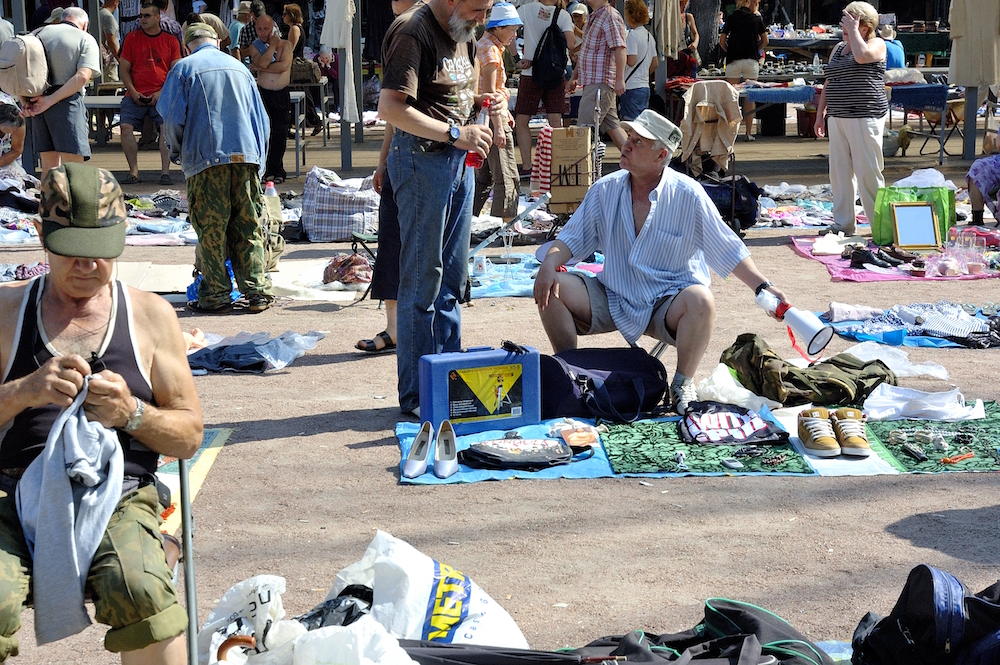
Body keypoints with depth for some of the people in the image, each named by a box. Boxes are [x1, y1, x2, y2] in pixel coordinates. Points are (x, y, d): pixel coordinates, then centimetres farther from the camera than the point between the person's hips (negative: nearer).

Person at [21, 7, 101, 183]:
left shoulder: (41, 33, 15)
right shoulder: (86, 40, 1)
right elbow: (82, 77, -13)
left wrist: (24, 100, 2)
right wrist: (50, 100, -13)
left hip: (36, 101, 5)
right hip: (67, 103, -5)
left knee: (48, 166, 13)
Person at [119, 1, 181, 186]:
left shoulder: (170, 41, 9)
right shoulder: (132, 38, 11)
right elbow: (125, 70, 10)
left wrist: (162, 93, -8)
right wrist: (133, 92, -4)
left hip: (161, 96, -1)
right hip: (135, 94, 1)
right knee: (126, 127, -16)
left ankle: (165, 172, -17)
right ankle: (134, 172, -10)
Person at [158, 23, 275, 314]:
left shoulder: (184, 68, 4)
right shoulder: (240, 68, 18)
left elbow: (172, 117, -3)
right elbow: (262, 119, 19)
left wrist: (176, 151, 15)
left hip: (206, 158, -4)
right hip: (246, 156, 4)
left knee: (211, 230, 2)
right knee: (248, 227, 7)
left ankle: (216, 296, 4)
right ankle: (257, 292, 5)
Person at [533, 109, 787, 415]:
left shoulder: (687, 195, -10)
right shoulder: (605, 190, 0)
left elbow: (728, 250, -6)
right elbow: (571, 238, 4)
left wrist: (763, 288, -15)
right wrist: (548, 266, -16)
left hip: (668, 304, -3)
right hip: (612, 299, 3)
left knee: (701, 300, -36)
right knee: (551, 287, -17)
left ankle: (682, 384, -13)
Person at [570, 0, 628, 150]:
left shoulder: (610, 16, -11)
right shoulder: (594, 17, 20)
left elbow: (620, 48, -19)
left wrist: (620, 79, -25)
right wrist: (574, 76, 28)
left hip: (601, 82, -10)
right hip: (592, 82, 10)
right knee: (611, 126, 10)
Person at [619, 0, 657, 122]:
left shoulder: (632, 36, -12)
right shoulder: (649, 35, 14)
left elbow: (631, 61, -20)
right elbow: (654, 64, 18)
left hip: (632, 88, -9)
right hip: (645, 86, 9)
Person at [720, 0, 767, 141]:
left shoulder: (731, 18, 3)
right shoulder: (756, 19, 4)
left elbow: (722, 41, 1)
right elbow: (765, 41, 5)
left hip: (733, 61, 0)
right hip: (751, 61, 1)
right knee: (750, 97, 4)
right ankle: (749, 132, 4)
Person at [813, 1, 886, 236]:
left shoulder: (876, 44, 0)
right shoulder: (838, 48, 19)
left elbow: (862, 56, -24)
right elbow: (829, 83, 21)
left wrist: (852, 30, -11)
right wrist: (820, 114, 17)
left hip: (865, 118, -7)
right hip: (837, 118, 7)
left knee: (868, 172, -7)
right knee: (839, 171, 6)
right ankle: (842, 223, 12)